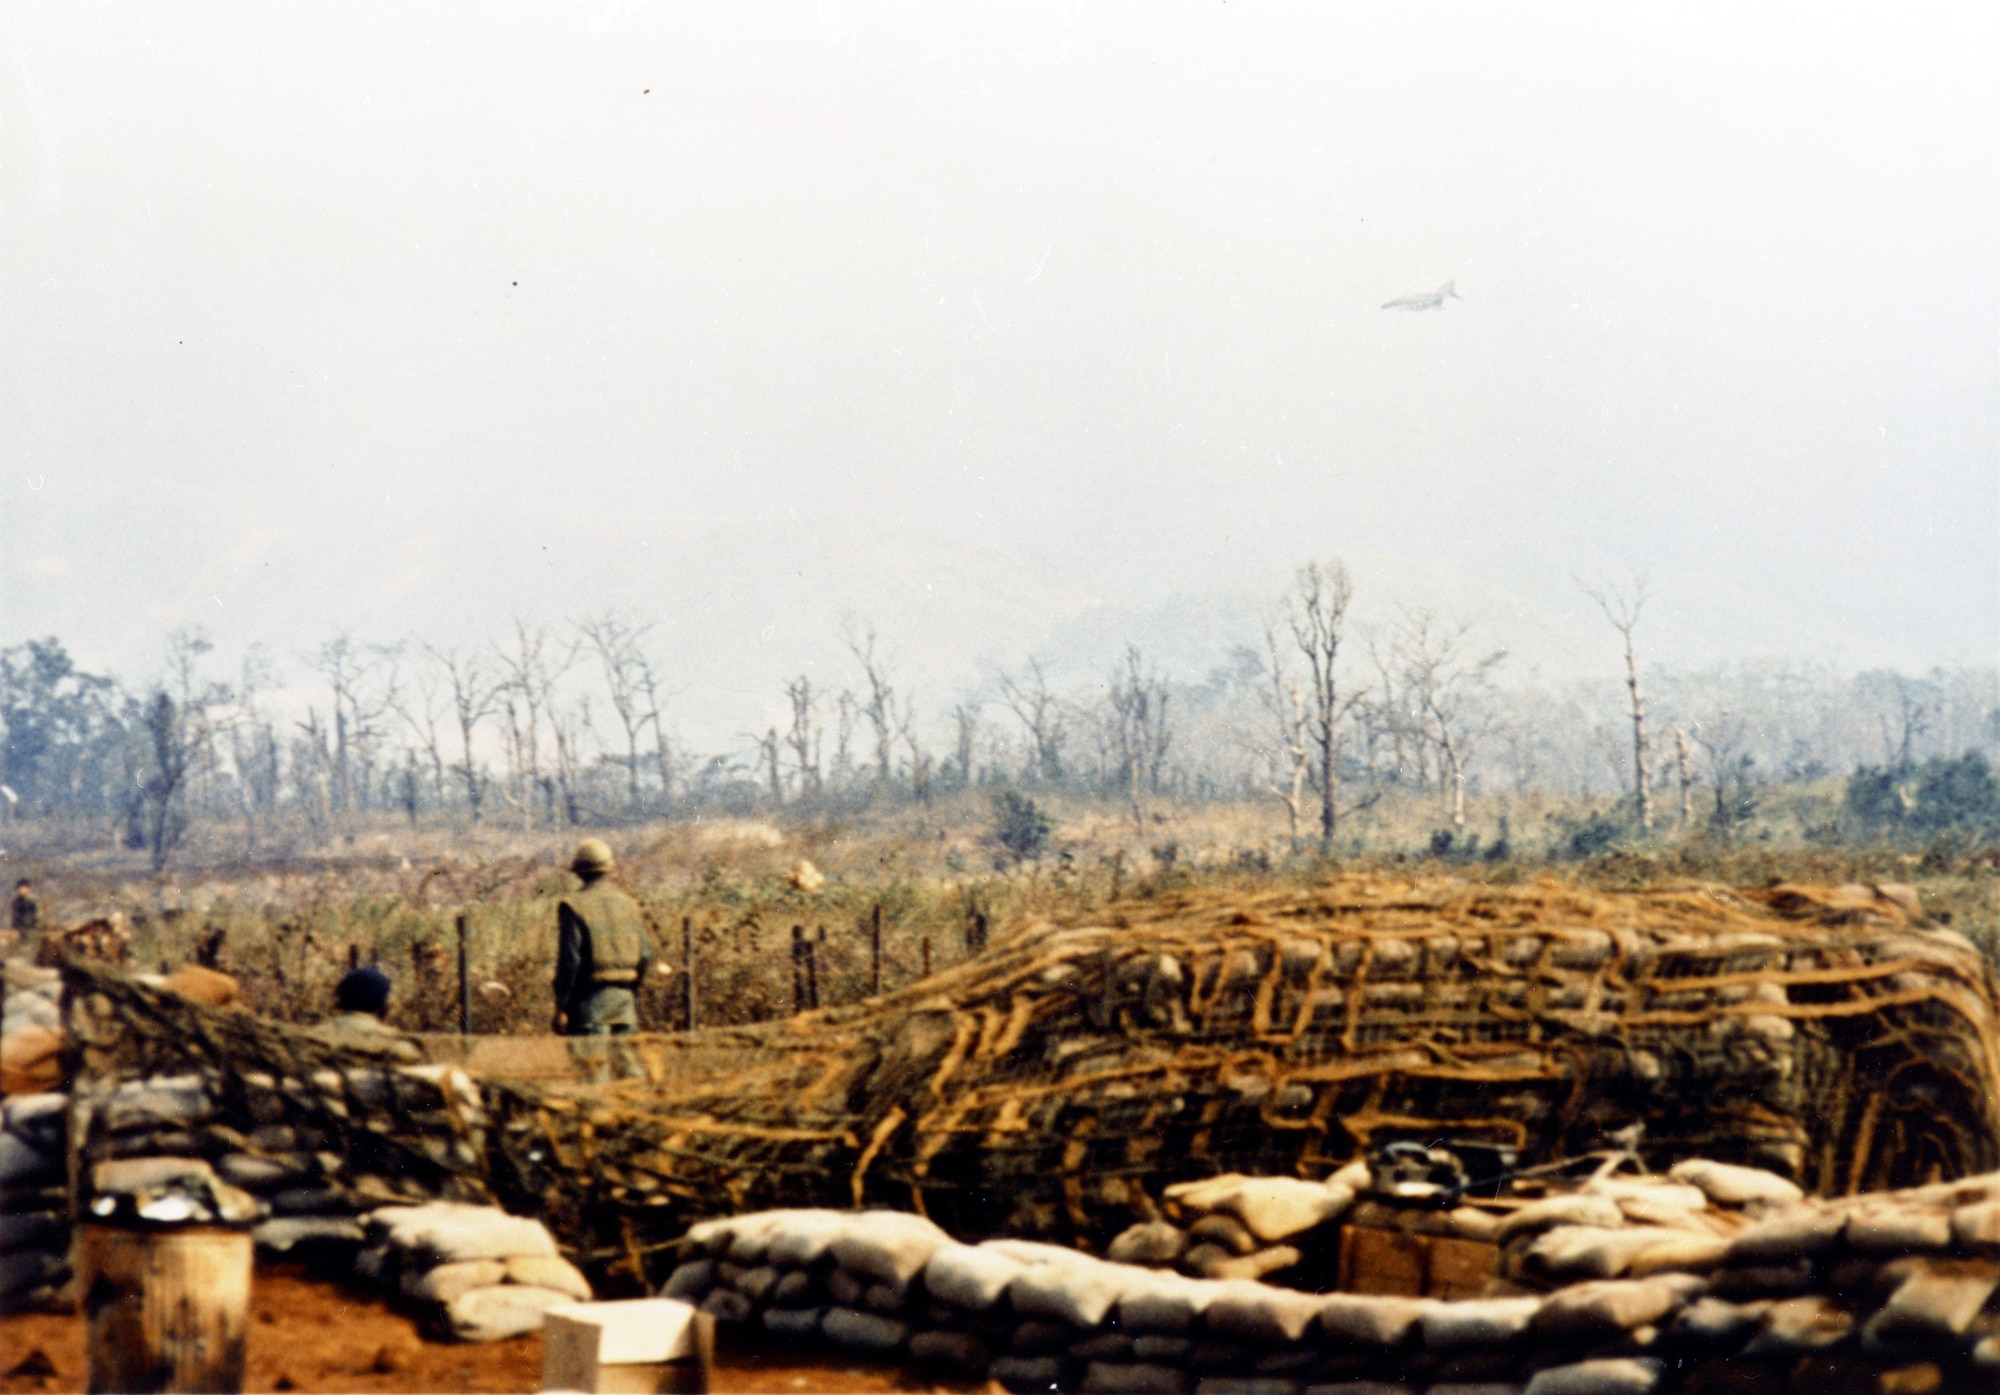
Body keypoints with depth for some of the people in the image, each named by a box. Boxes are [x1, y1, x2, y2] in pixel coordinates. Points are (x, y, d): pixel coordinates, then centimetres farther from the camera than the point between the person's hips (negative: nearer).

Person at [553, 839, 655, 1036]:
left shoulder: (574, 906, -5)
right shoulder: (629, 904, 10)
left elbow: (569, 960, -11)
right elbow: (646, 955, 8)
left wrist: (561, 1007, -8)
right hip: (625, 998, 5)